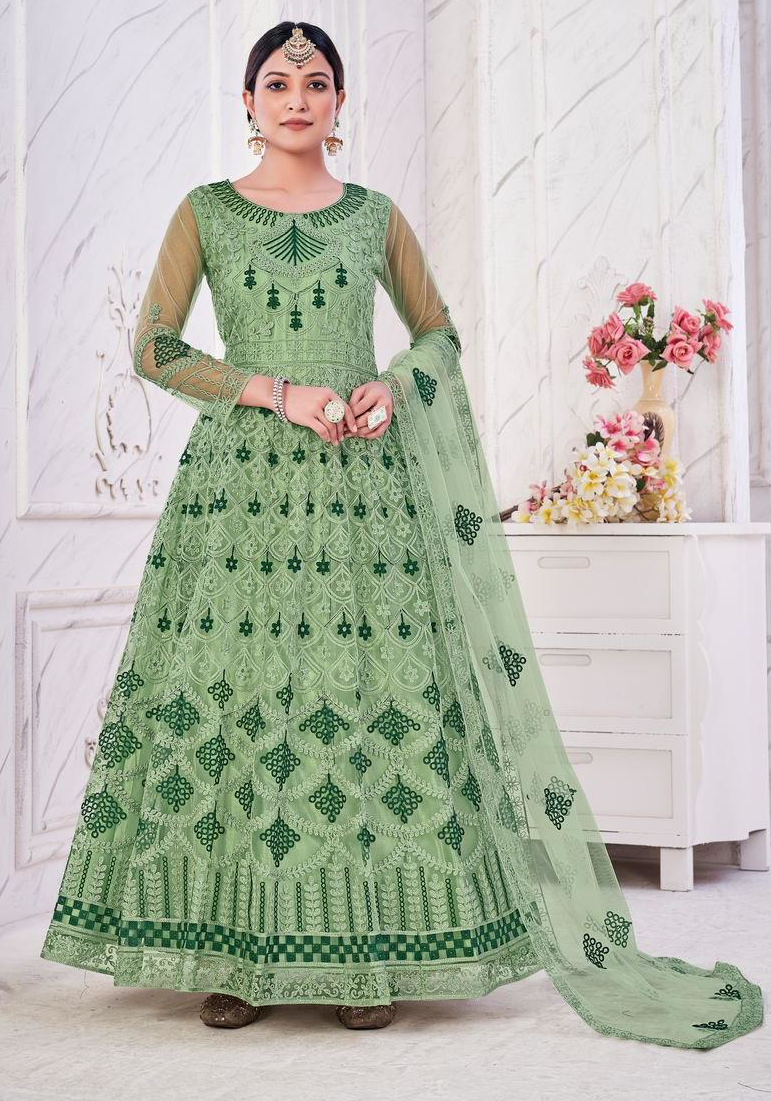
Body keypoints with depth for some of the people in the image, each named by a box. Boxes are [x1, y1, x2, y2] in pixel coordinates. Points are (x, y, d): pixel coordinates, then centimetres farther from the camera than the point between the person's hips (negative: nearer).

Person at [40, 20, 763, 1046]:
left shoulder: (376, 216, 12)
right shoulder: (205, 212, 8)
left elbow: (439, 333, 20)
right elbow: (154, 349, 2)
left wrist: (395, 388, -2)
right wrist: (278, 391, -10)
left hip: (359, 480, 1)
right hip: (240, 475, -1)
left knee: (377, 698, -6)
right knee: (225, 698, -6)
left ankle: (367, 956, 2)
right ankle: (235, 960, 4)